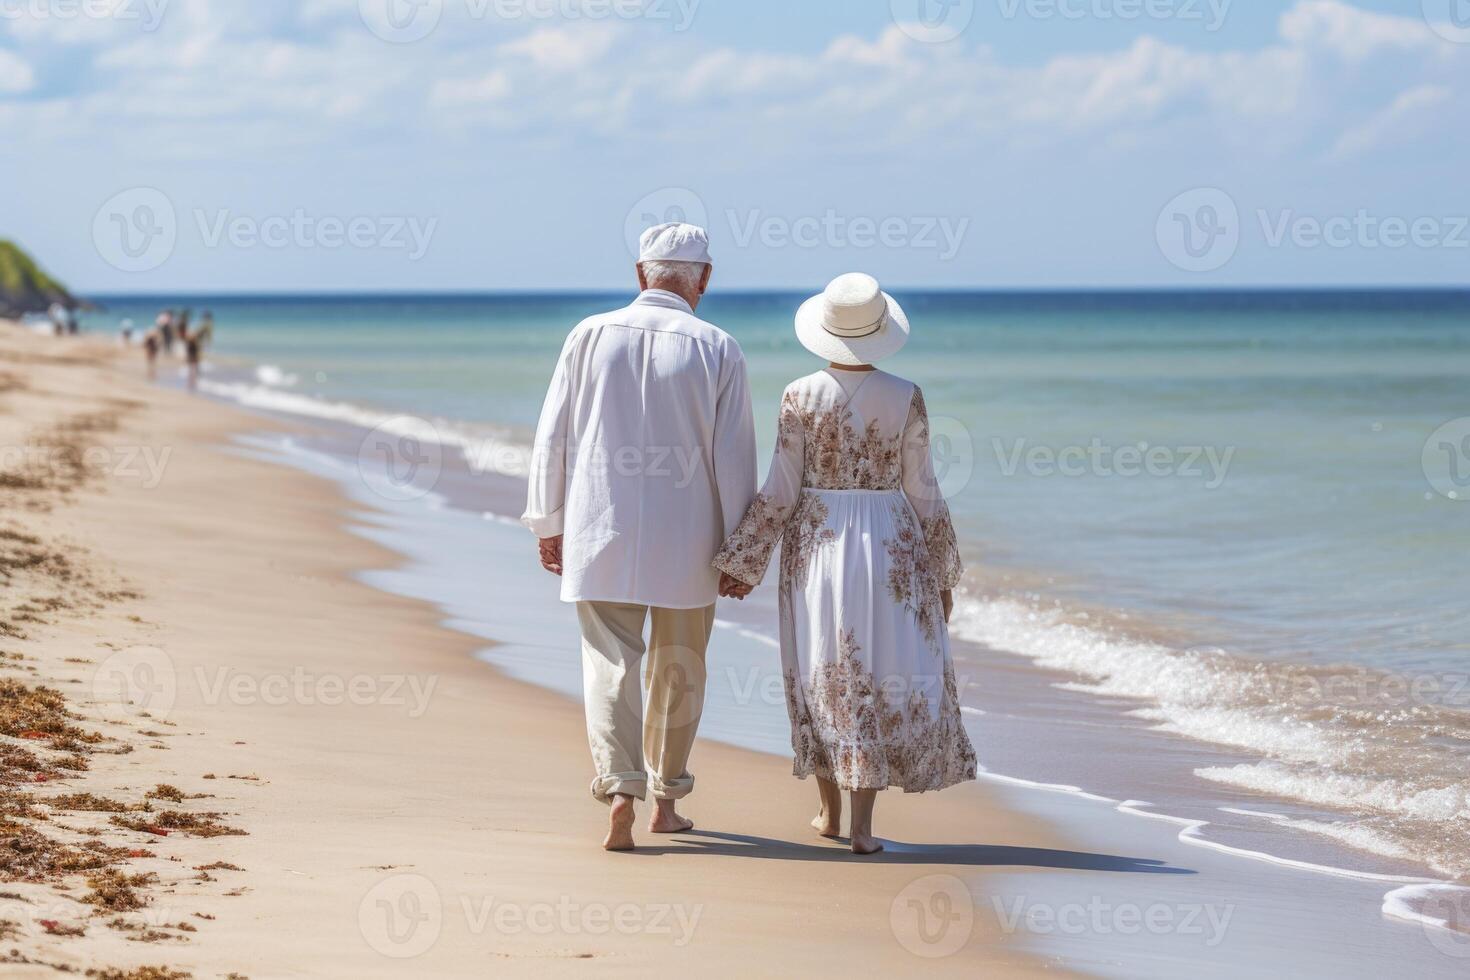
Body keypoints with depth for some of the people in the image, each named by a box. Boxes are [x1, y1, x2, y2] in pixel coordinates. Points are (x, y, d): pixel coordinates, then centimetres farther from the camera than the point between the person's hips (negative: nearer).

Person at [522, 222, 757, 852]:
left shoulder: (591, 336, -1)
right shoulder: (717, 351, -5)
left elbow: (552, 438, 2)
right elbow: (734, 457, -4)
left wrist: (548, 523, 11)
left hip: (600, 536, 0)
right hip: (686, 541, 0)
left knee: (611, 665, 2)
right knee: (678, 669, 14)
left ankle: (619, 789, -15)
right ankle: (665, 798, 23)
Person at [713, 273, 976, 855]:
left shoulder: (800, 397, -6)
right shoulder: (906, 399, -6)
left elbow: (780, 492, -6)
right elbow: (922, 492, -1)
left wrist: (743, 561, 1)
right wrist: (944, 573, 8)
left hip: (815, 546, 1)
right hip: (889, 548, -1)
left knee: (823, 675, 14)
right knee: (882, 676, 3)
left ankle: (829, 808, 23)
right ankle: (863, 823, -4)